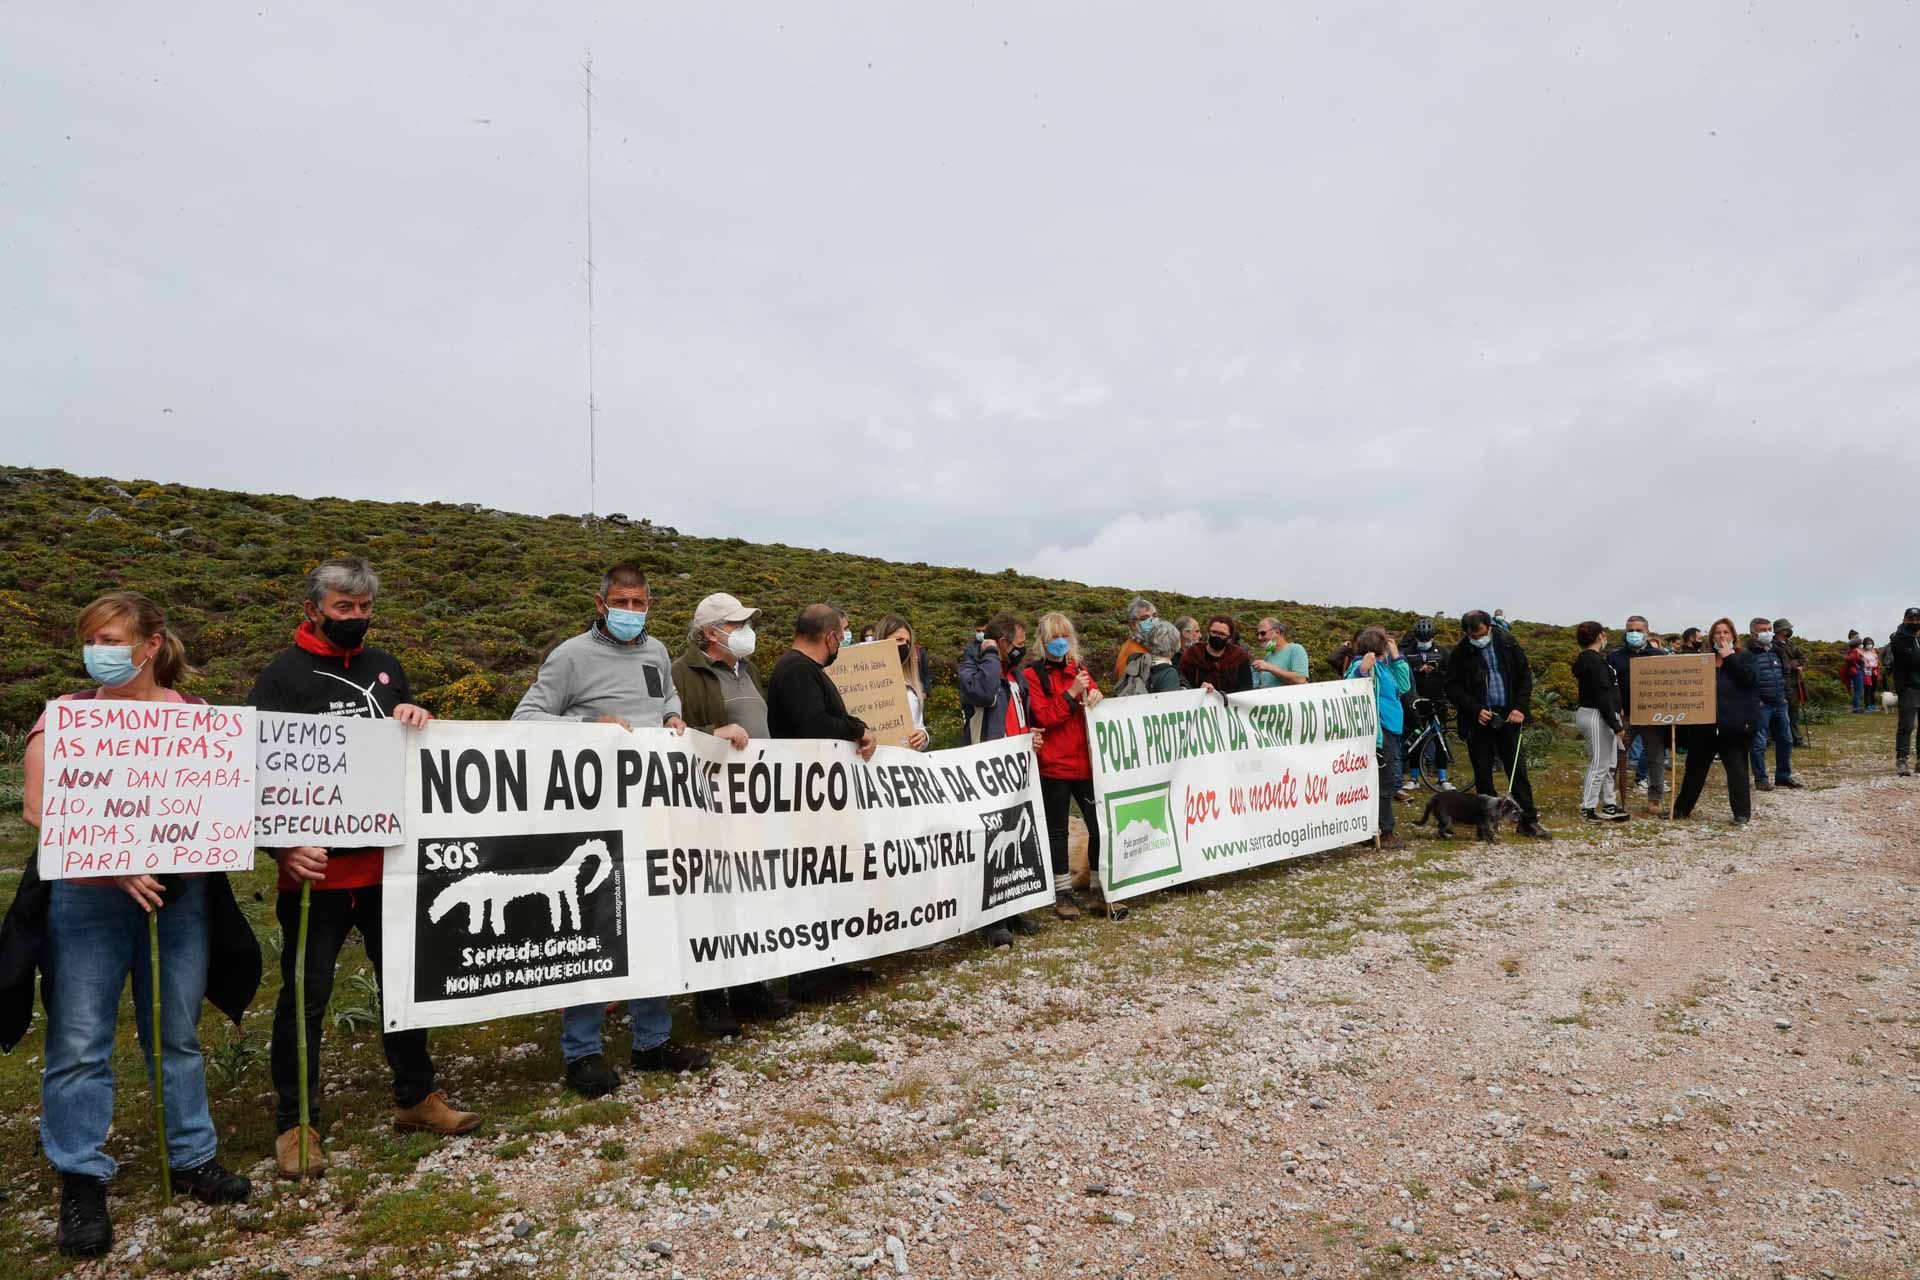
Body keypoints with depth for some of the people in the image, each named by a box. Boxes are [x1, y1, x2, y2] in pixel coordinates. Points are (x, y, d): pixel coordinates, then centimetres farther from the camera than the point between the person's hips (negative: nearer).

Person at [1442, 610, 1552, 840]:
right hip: (1479, 720, -1)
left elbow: (1525, 676, 5)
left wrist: (1520, 708, -6)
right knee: (1482, 774, 4)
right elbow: (1453, 688, -4)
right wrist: (1476, 710, -15)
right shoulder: (1460, 654, -5)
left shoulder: (1508, 644, 0)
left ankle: (1528, 820, 11)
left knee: (1518, 769, 4)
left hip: (1508, 717, 1)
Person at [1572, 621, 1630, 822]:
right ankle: (1587, 809, 1)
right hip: (1597, 717, -10)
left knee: (1609, 764, 16)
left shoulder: (1585, 659, 14)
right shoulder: (1595, 660, -17)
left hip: (1600, 717, 10)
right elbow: (1603, 695, -20)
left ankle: (1609, 805, 23)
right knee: (1599, 764, -4)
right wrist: (1616, 725, -19)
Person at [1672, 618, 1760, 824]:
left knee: (1737, 769, -1)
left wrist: (1729, 657, -9)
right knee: (1694, 768, 12)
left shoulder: (1744, 659, 4)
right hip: (1704, 725, 4)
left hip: (1733, 725, -4)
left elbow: (1749, 679, -15)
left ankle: (1742, 813, 7)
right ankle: (1681, 808, 21)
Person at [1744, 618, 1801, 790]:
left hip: (1779, 703, 7)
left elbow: (1785, 673, 23)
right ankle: (1760, 779, 7)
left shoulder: (1776, 651, 13)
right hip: (1760, 705, -7)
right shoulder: (1747, 654, -10)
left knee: (1785, 740, 12)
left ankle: (1783, 776, 24)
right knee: (1759, 744, -2)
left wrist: (1784, 695, 13)